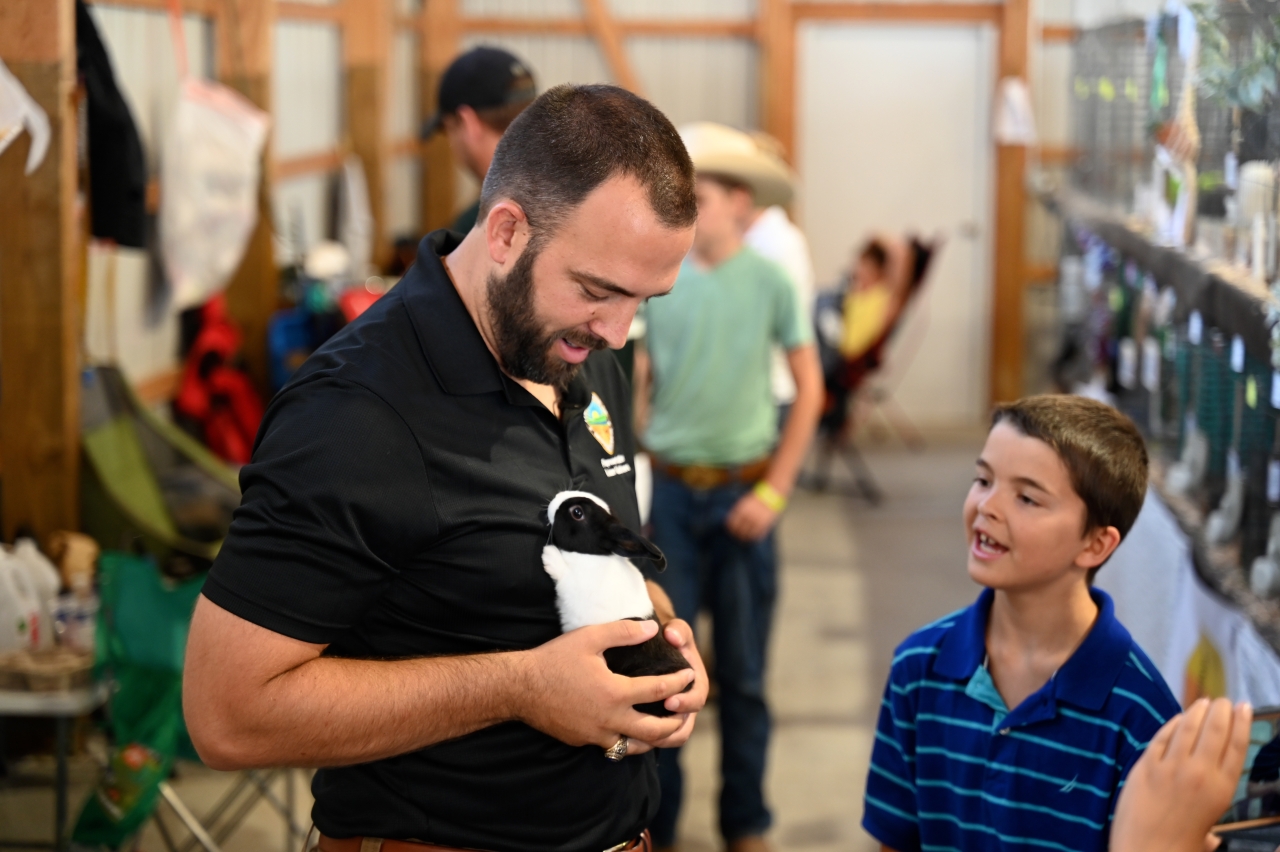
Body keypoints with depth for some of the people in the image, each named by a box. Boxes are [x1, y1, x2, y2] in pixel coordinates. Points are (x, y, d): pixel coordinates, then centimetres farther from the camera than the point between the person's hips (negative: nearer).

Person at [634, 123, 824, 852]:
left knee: (744, 673, 9)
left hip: (742, 491, 0)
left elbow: (810, 389, 1)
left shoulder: (770, 281, -3)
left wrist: (773, 492, -4)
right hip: (670, 488, 1)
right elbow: (631, 386, 4)